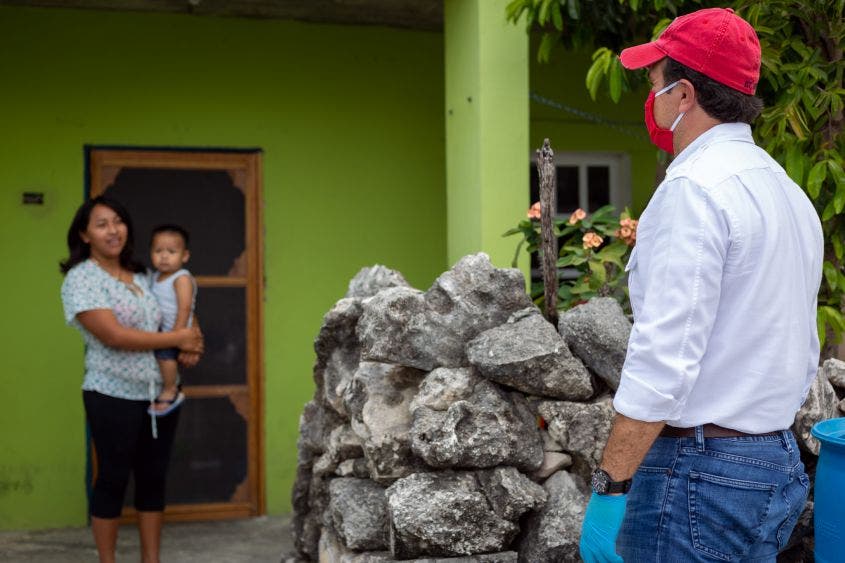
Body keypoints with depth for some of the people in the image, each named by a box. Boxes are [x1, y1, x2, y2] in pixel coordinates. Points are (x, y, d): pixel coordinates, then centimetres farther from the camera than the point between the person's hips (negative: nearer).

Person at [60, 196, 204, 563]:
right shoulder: (81, 278, -10)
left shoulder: (141, 275, 10)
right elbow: (114, 336, -20)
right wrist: (179, 338, -14)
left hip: (160, 394, 6)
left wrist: (192, 344, -4)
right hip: (114, 398, -6)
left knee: (153, 477, 12)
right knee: (113, 479, 5)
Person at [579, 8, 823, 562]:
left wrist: (610, 490, -19)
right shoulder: (789, 191, 12)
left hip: (702, 471, -9)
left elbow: (664, 356, -22)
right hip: (781, 465, 9)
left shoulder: (694, 188, -16)